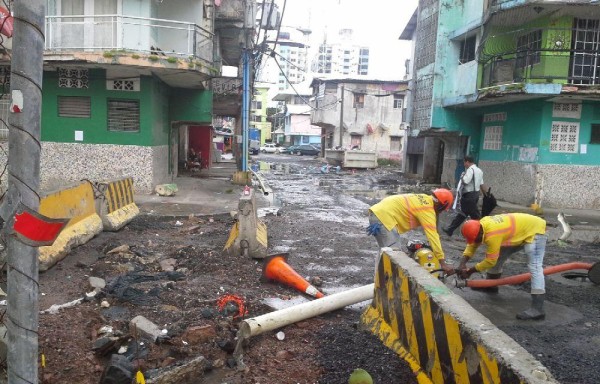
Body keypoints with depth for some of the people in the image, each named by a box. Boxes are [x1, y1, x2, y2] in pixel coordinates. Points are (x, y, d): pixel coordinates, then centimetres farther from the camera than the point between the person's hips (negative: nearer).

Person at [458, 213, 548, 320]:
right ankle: (490, 286, 32)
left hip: (534, 230, -10)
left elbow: (490, 261, -25)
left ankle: (537, 309, -28)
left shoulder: (492, 235, -35)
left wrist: (470, 271, -16)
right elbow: (472, 245, -1)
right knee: (498, 256, 14)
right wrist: (462, 263, -14)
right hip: (521, 229, 10)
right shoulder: (481, 225, -9)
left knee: (534, 267, -21)